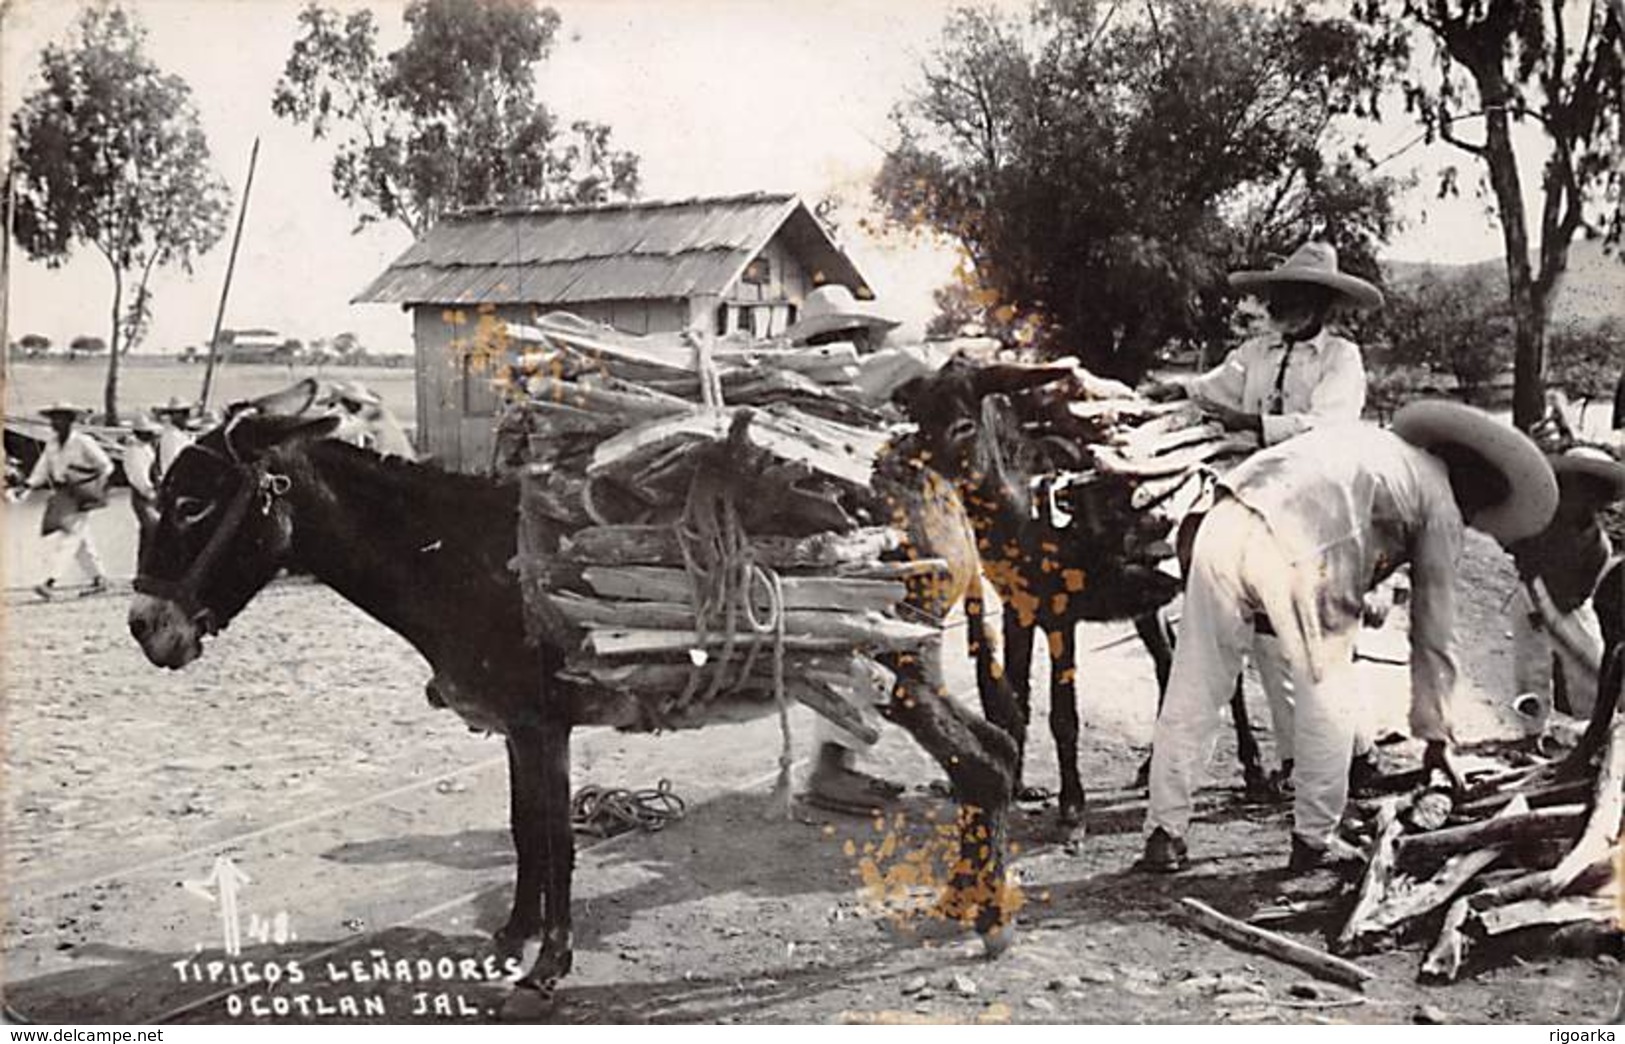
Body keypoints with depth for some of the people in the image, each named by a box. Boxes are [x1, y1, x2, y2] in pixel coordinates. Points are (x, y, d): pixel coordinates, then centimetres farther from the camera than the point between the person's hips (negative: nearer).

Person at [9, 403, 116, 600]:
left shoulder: (84, 443, -10)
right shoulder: (51, 443, 9)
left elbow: (106, 466, -6)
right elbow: (42, 470, 11)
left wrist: (97, 490, -12)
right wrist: (26, 487, -2)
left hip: (81, 497, -7)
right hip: (62, 495, 7)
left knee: (70, 538, -12)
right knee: (80, 541, 11)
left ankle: (50, 582, -18)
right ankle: (99, 578, 21)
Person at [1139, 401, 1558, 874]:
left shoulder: (1372, 444, 37)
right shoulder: (1440, 504, 19)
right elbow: (1434, 630, 22)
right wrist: (1435, 734, 29)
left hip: (1223, 521, 6)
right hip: (1296, 550, -6)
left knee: (1192, 690, 12)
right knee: (1329, 697, 14)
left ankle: (1164, 834, 15)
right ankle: (1314, 839, 22)